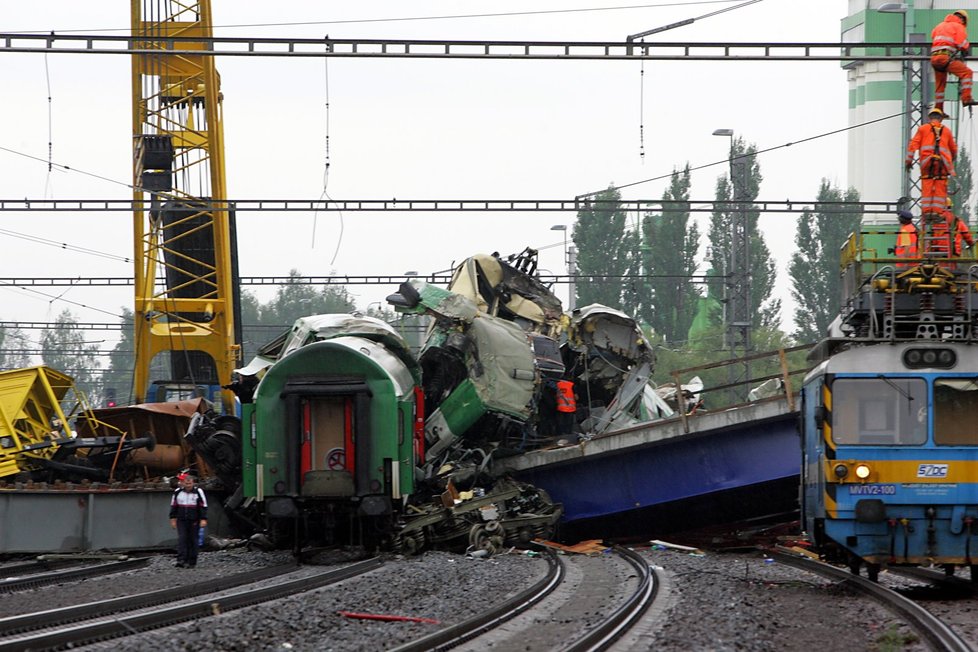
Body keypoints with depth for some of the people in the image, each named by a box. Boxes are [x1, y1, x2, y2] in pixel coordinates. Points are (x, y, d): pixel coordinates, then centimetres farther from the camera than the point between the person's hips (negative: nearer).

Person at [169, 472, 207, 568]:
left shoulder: (198, 492, -4)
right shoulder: (177, 492, 4)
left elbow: (203, 506, -3)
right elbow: (173, 506, 13)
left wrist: (203, 519, -10)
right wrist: (173, 519, 10)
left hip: (194, 521, -2)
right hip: (182, 521, 2)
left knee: (193, 541, 2)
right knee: (181, 539, -10)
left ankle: (191, 562, 8)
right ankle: (181, 560, -16)